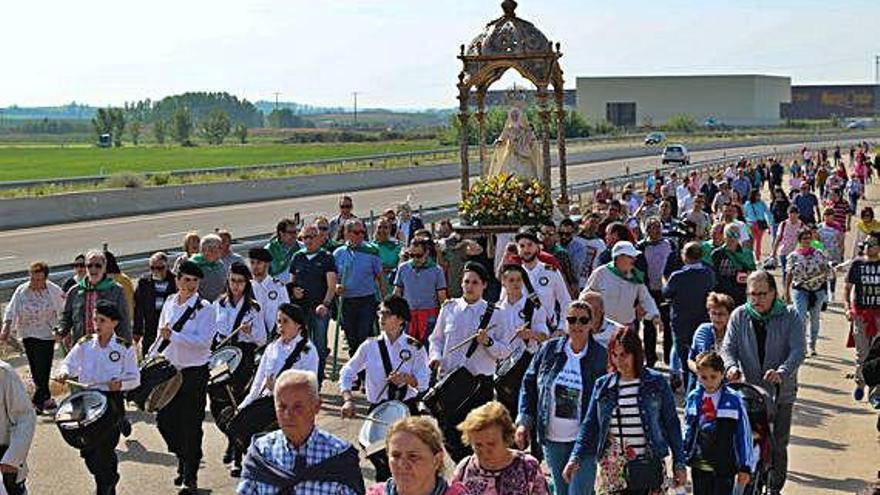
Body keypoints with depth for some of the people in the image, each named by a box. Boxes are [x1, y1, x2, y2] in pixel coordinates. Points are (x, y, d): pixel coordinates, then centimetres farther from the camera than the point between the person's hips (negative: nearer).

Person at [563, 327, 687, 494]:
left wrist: (679, 463, 3)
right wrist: (575, 459, -7)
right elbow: (589, 425, 6)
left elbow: (671, 424, 5)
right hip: (611, 470, 2)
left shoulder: (656, 382, 1)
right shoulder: (602, 385, 6)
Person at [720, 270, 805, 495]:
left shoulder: (790, 317, -4)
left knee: (778, 445, 8)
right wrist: (731, 366, -23)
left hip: (781, 393, -1)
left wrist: (782, 372, -33)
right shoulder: (739, 316, 2)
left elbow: (798, 350, -14)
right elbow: (727, 347, 0)